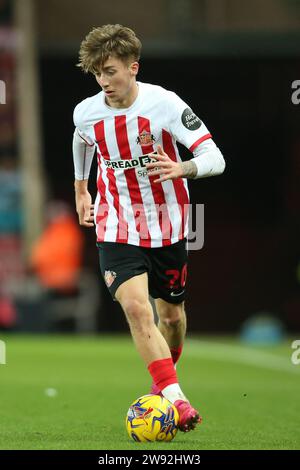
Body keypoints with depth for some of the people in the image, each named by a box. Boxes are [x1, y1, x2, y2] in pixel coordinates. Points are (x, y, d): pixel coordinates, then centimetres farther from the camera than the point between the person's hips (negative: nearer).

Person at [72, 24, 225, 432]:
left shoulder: (163, 104, -18)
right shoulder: (86, 112, -7)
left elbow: (215, 158, -20)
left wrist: (180, 168, -40)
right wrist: (80, 190, 26)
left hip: (167, 226, 0)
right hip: (116, 227, 1)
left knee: (171, 313, 14)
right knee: (136, 308, -22)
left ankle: (165, 376, 45)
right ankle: (175, 399, -25)